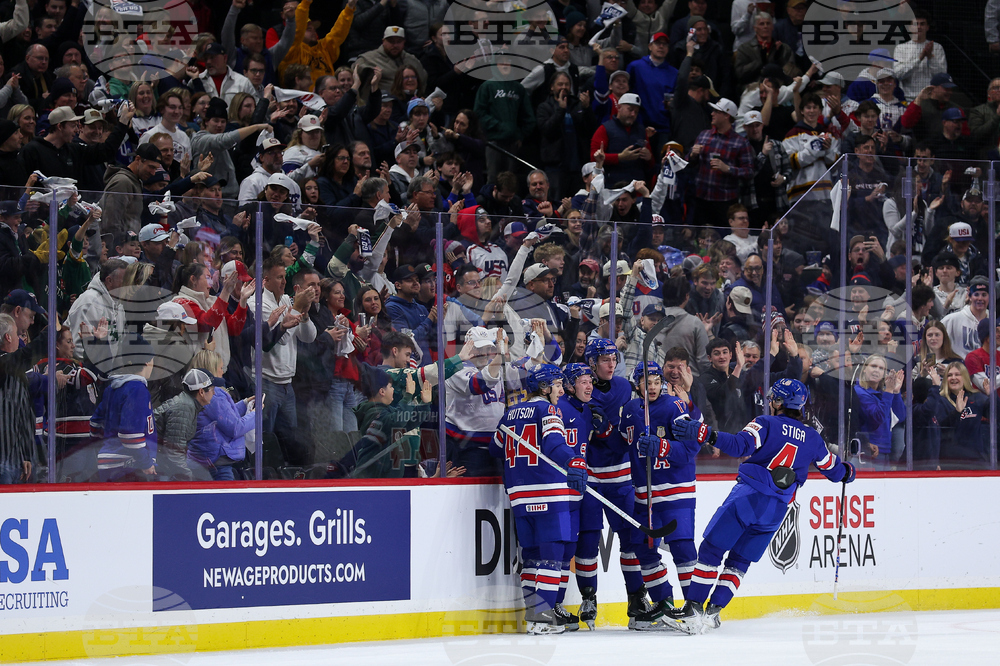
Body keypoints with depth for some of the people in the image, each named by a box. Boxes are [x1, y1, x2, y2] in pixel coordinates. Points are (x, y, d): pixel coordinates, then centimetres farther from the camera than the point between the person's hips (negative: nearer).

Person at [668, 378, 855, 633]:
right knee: (739, 561, 16)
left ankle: (693, 608, -9)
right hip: (777, 509, 5)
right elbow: (835, 471, 25)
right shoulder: (812, 438, 15)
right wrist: (847, 471, 48)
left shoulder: (767, 424, -1)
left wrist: (704, 434, -24)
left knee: (711, 550, 0)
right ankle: (713, 611, 6)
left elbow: (740, 445, -18)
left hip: (749, 496, -5)